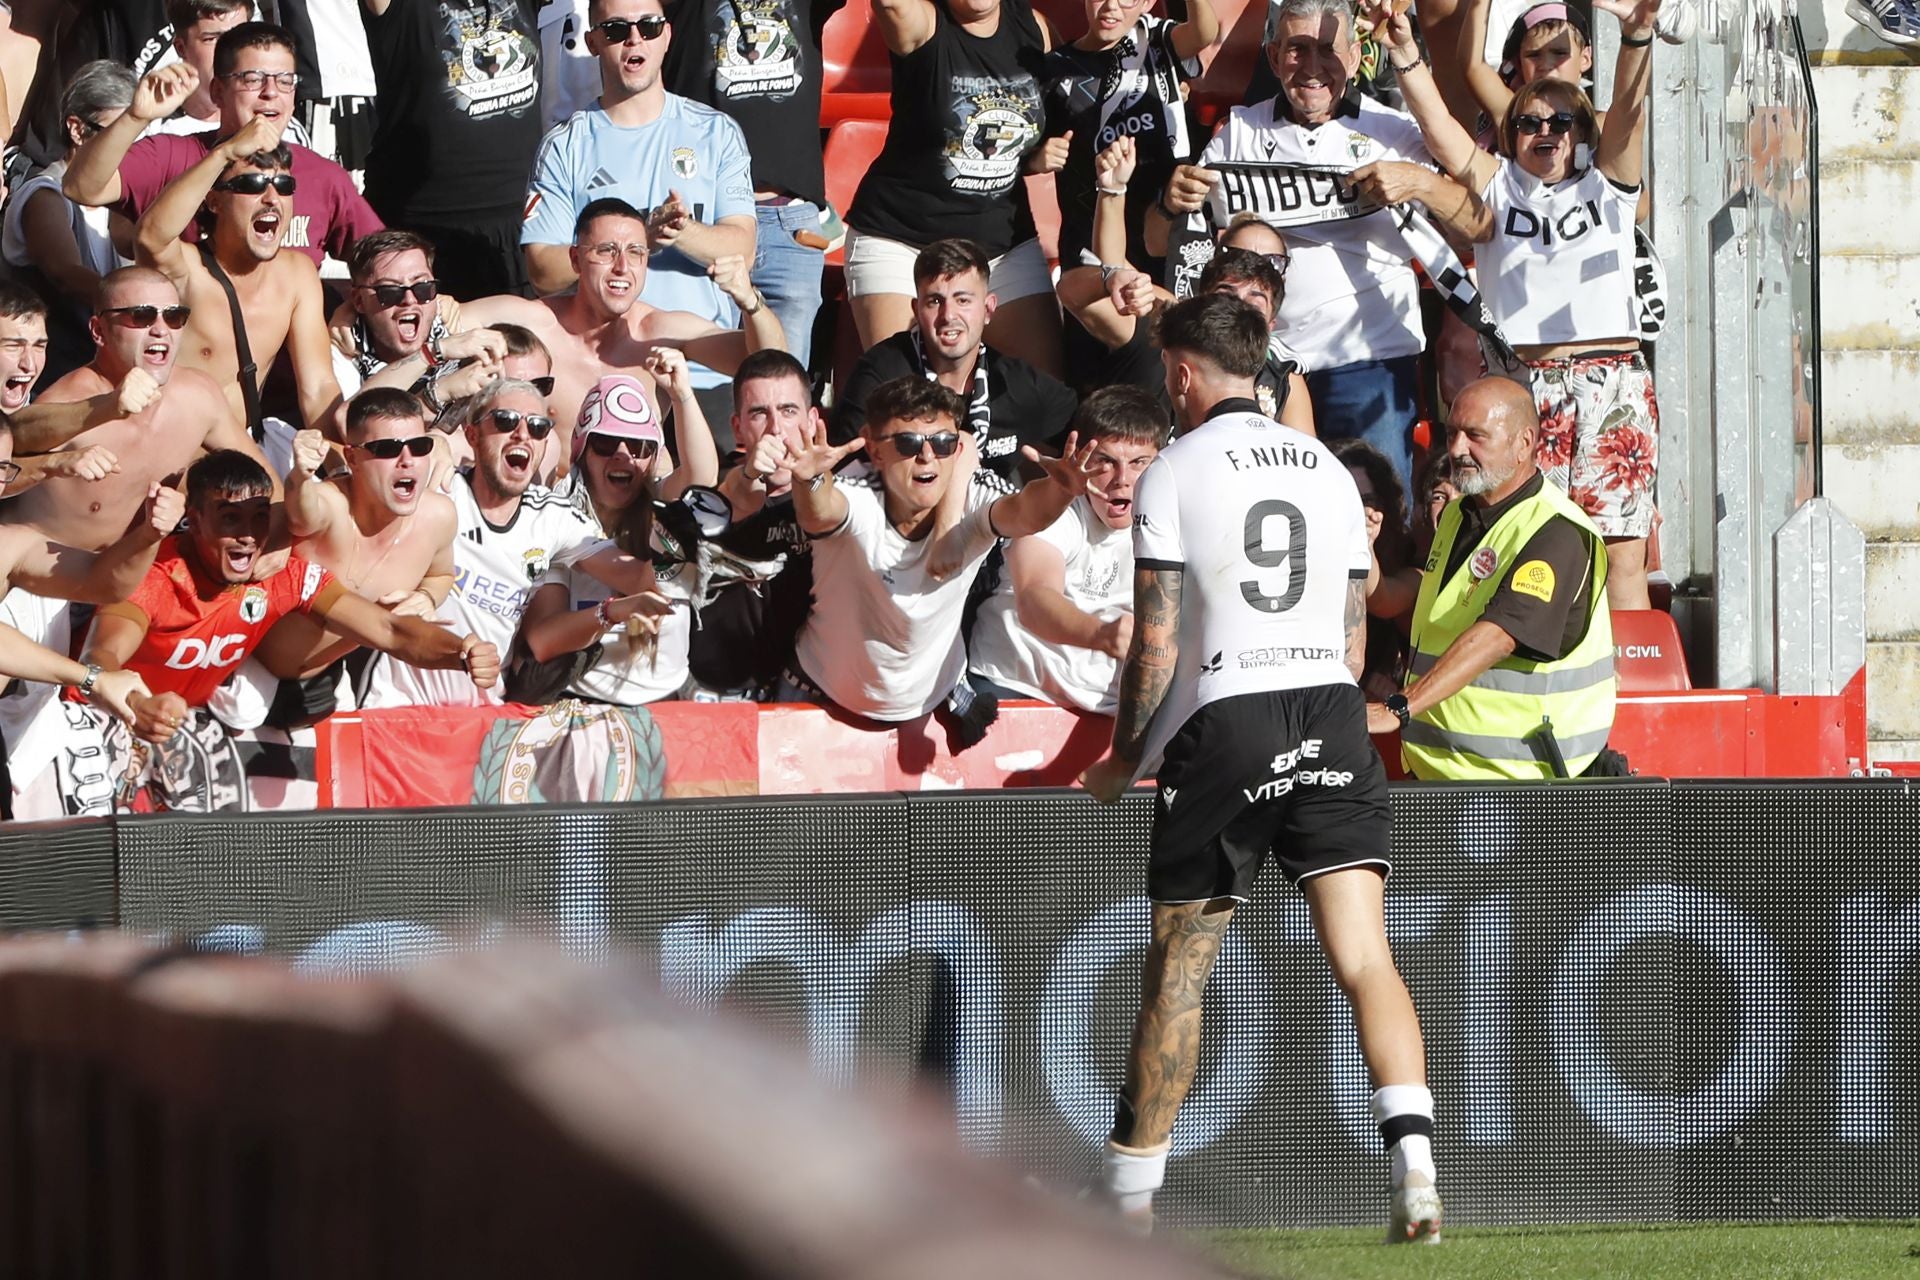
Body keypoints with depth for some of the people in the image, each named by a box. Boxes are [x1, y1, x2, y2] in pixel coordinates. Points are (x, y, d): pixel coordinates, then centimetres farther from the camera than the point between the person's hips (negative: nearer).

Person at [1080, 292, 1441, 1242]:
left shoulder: (1174, 474, -1)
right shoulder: (1328, 470, 15)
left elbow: (1157, 644, -5)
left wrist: (1123, 761, 8)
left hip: (1223, 724, -3)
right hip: (1331, 716, 3)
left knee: (1176, 971, 7)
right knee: (1365, 958, -6)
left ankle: (1128, 1196, 15)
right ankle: (1414, 1166, -25)